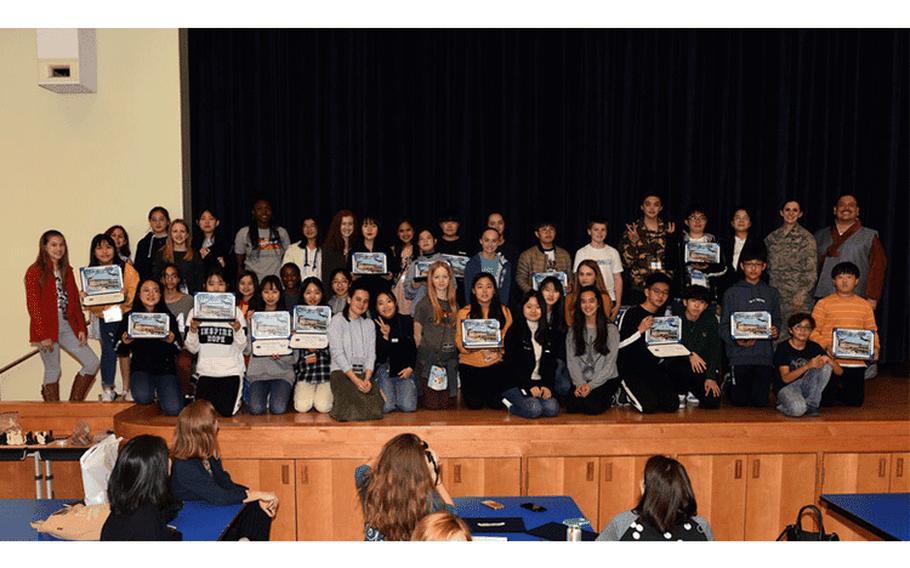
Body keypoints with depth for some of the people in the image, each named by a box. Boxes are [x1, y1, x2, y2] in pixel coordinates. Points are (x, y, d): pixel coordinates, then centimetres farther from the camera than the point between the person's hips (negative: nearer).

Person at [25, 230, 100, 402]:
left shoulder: (67, 271, 15)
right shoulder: (35, 272, -5)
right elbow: (33, 305, -10)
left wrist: (81, 328, 6)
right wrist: (43, 336, -15)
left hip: (67, 326, 6)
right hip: (47, 328, -6)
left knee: (93, 363, 1)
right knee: (53, 371, -1)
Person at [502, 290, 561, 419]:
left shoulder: (547, 333, 16)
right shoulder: (514, 332, 0)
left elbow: (551, 364, 11)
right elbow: (512, 364, -7)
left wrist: (547, 386, -7)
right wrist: (529, 386, -17)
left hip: (540, 384, 5)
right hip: (516, 384, -5)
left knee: (552, 408, -24)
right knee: (534, 409, -31)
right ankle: (510, 401, 0)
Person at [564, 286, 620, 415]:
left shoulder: (611, 329, 2)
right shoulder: (573, 331, 10)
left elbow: (609, 364, -3)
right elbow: (571, 361, 3)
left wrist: (591, 385, -15)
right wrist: (580, 383, -15)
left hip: (604, 380, -2)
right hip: (580, 381, 2)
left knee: (592, 406, -30)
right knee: (572, 406, -28)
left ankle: (608, 398, 2)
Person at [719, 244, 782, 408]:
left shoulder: (772, 294, 14)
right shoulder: (732, 293, 4)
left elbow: (776, 321, 15)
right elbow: (724, 326, 0)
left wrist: (775, 331, -9)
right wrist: (736, 340, -19)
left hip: (764, 355, 2)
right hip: (739, 355, -2)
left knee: (760, 401, -4)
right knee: (740, 401, -5)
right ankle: (729, 382, 28)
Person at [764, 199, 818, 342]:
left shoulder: (806, 238, -1)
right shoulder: (772, 237, 11)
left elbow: (810, 271, -4)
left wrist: (800, 296, -11)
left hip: (797, 294, -4)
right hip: (775, 294, 4)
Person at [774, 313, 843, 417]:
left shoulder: (814, 347, -1)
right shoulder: (783, 348, -13)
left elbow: (839, 372, -5)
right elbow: (786, 378, -21)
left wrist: (827, 358, -26)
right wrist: (808, 366, -32)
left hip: (806, 385, 5)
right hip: (786, 387, -5)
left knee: (825, 366, -19)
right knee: (797, 409, -37)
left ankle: (811, 404, -9)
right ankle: (783, 405, 2)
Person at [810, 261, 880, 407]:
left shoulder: (865, 305, 10)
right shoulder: (824, 303, 0)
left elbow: (872, 331, 15)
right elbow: (813, 331, -2)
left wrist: (875, 347, -3)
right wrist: (825, 346, -17)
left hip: (856, 362, 3)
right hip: (830, 361, -3)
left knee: (855, 401, 4)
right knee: (825, 402, -3)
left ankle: (839, 391, 36)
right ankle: (832, 390, 32)